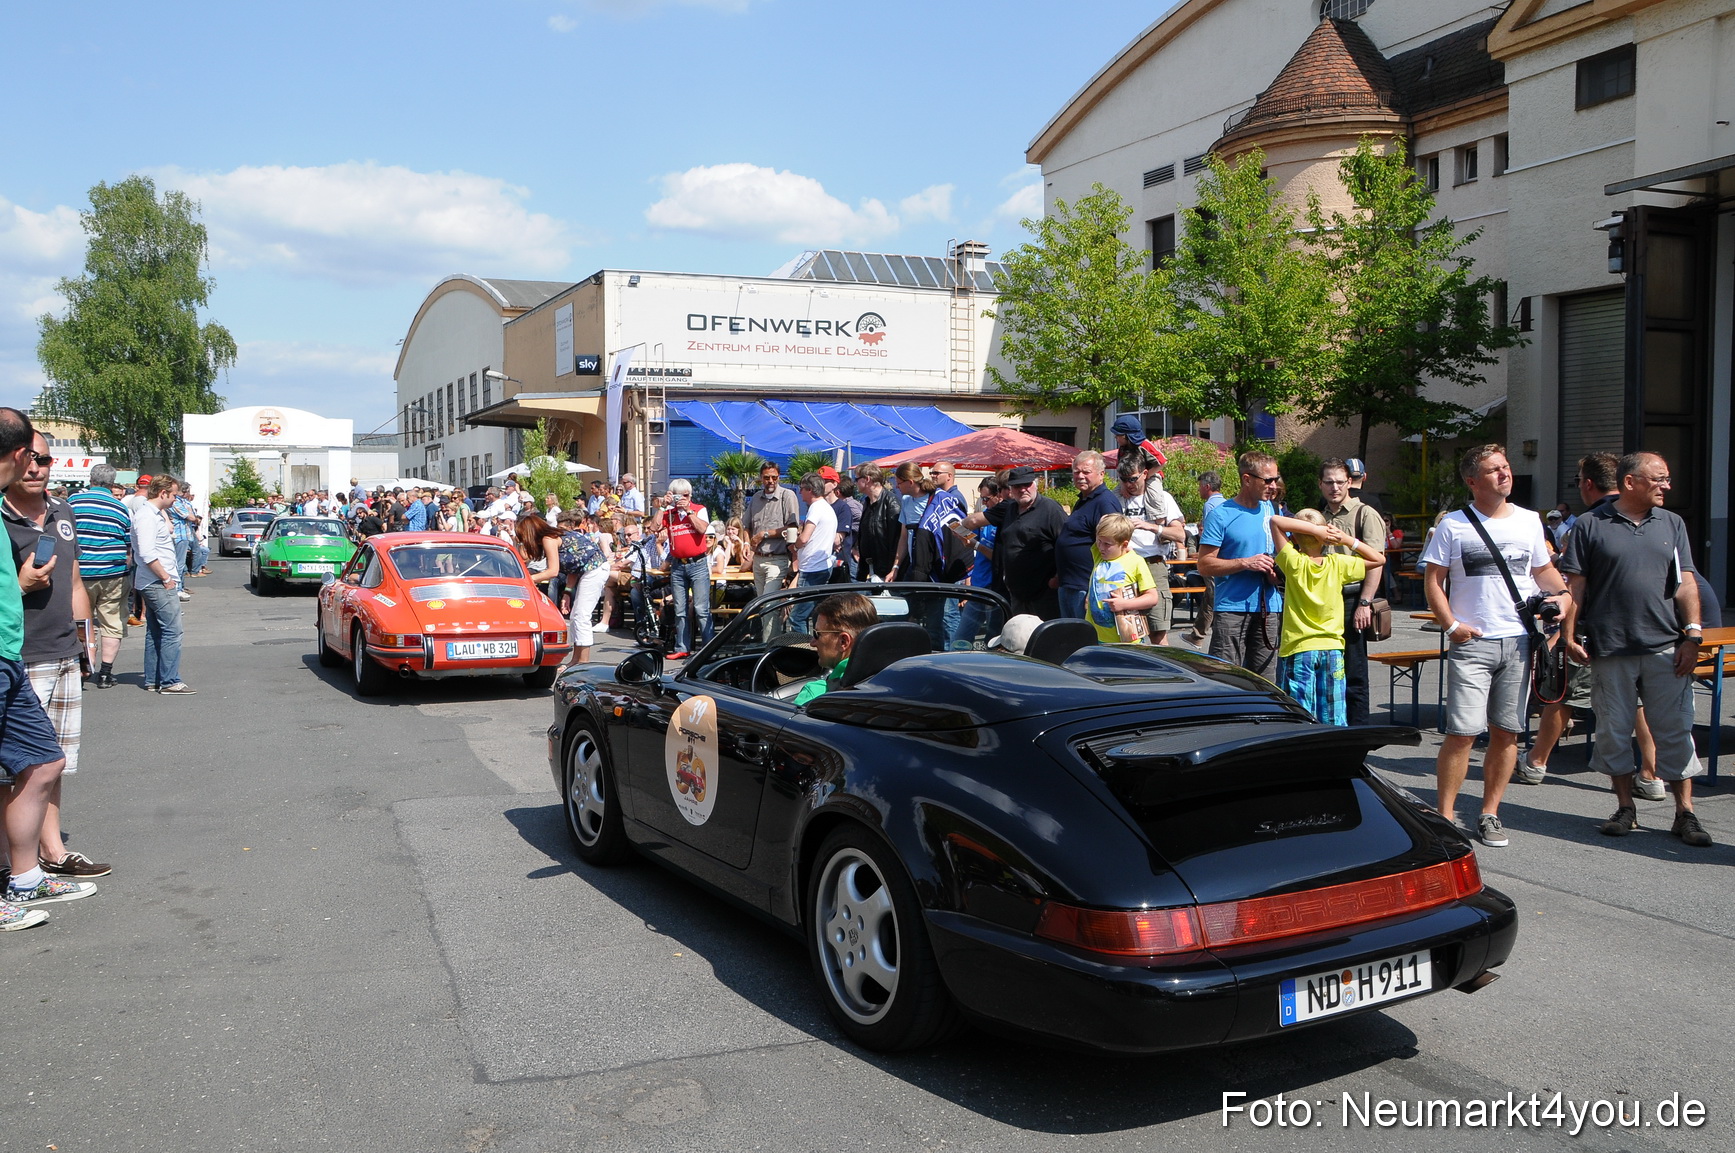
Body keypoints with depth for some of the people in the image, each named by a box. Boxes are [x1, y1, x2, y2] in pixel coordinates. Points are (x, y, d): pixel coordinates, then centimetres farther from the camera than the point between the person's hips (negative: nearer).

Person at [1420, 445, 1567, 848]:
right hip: (1472, 642, -3)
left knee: (1506, 733, 5)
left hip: (1519, 641, 4)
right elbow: (1433, 581, 2)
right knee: (1462, 733, -8)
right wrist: (1451, 624, -9)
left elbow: (1544, 570, 22)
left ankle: (1489, 814, 16)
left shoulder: (1529, 521, 12)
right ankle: (1444, 815, 2)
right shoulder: (1453, 525, 1)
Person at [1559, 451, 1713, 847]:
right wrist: (1569, 635, -5)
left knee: (1676, 732, 3)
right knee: (1614, 731, 6)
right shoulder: (1590, 526, 2)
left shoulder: (1672, 524, 11)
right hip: (1610, 650, -2)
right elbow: (1575, 586, 1)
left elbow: (1686, 583, 8)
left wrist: (1693, 635, -1)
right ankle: (1625, 808, 19)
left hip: (1666, 648, 2)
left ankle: (1685, 813, 11)